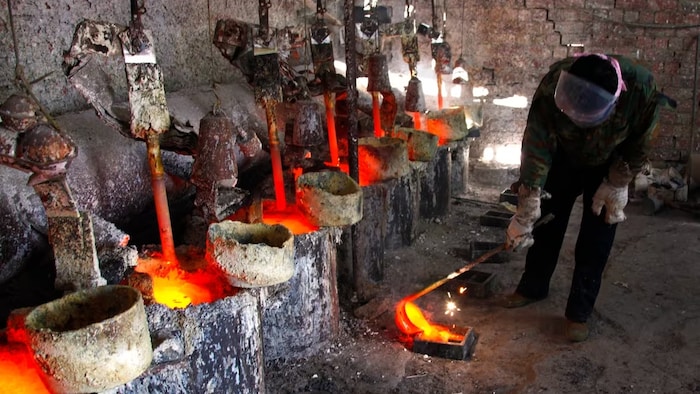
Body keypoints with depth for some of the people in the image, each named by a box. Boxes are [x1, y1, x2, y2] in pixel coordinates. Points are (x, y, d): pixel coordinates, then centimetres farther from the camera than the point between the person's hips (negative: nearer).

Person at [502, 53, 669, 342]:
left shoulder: (641, 89, -39)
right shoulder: (553, 88, -38)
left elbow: (638, 145, -18)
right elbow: (536, 152, -34)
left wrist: (616, 185, -15)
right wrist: (525, 215, -34)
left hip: (608, 166, -1)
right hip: (563, 158, 1)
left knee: (597, 238, -3)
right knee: (545, 222, 9)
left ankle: (579, 312, 11)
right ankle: (533, 286, 30)